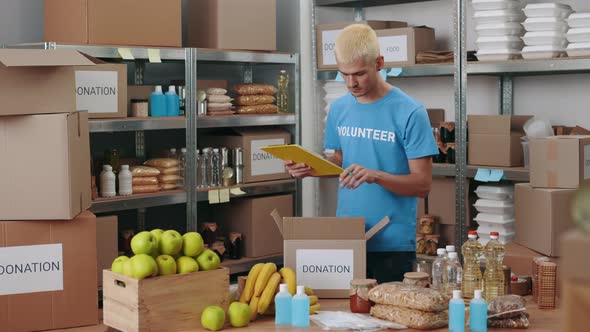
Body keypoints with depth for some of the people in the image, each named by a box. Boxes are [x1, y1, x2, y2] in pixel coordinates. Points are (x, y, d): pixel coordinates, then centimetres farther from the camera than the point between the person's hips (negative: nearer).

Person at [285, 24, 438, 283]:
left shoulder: (410, 113, -11)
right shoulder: (339, 109, 6)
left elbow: (422, 184, -12)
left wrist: (375, 175, -27)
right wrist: (310, 168, -4)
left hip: (392, 243, -4)